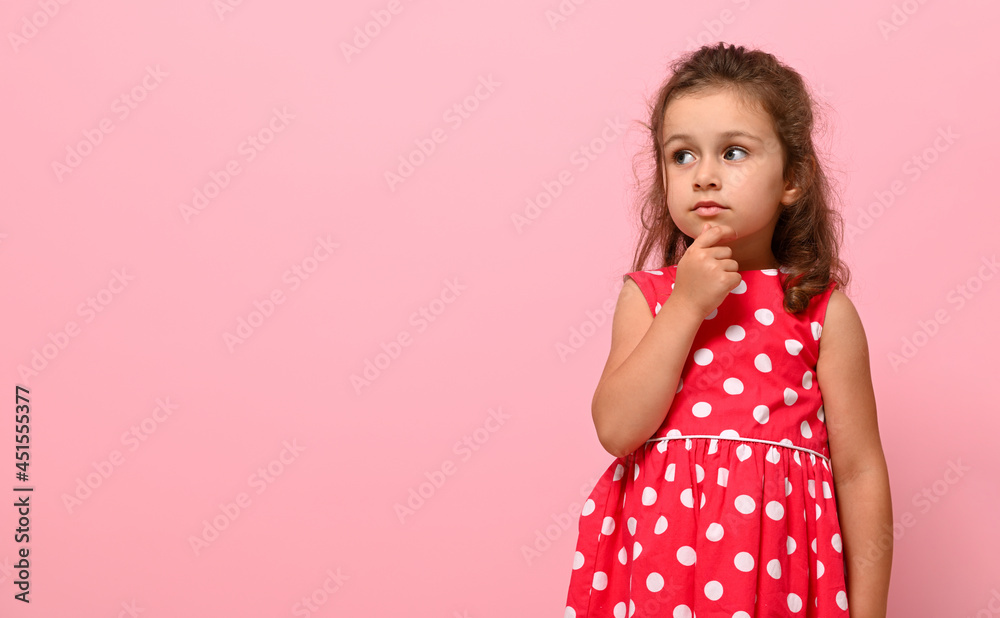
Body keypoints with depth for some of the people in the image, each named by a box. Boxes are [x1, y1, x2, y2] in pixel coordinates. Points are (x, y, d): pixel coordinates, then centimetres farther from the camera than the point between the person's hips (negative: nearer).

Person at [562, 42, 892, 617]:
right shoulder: (646, 296, 3)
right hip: (659, 559, 1)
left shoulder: (823, 311, -2)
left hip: (772, 568, -1)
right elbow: (616, 429, -11)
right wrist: (686, 306, -14)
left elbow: (860, 471, -1)